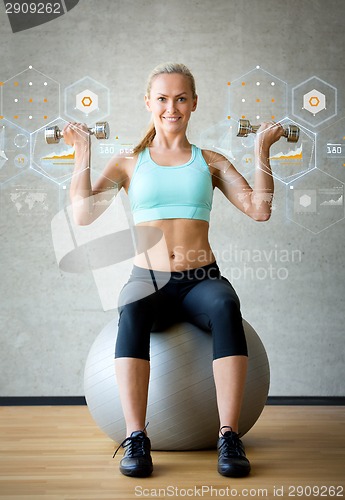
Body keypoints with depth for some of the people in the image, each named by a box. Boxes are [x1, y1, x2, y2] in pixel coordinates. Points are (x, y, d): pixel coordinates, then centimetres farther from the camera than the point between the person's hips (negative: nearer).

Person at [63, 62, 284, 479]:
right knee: (131, 311, -37)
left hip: (201, 279, 1)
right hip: (147, 279, 0)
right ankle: (136, 438, -35)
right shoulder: (127, 162, 13)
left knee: (225, 306, -36)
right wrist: (82, 152, 1)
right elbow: (83, 214, -2)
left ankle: (229, 436, -34)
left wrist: (262, 150, 2)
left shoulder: (211, 162, 15)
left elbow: (259, 209, 2)